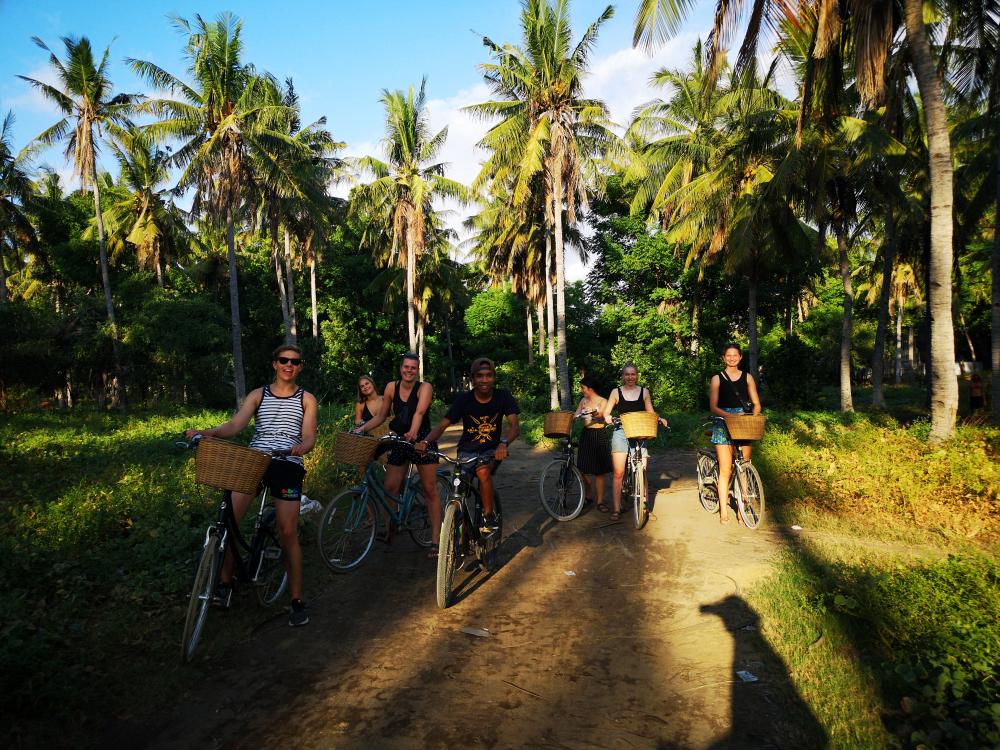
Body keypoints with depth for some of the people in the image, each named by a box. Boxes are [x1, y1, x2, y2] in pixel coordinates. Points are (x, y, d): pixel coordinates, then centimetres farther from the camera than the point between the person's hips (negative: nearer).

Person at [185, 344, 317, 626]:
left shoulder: (306, 399, 12)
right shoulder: (258, 395, 15)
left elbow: (309, 436, 1)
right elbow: (235, 425, 1)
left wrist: (302, 447, -24)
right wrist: (208, 432, -19)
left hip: (288, 464, -2)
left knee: (288, 532, -7)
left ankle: (297, 601, 4)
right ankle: (225, 583, 7)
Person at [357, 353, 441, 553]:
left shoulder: (425, 388, -11)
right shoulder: (391, 387, 0)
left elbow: (419, 412, -28)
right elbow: (380, 416, 8)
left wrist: (413, 432, -45)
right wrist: (361, 428, -3)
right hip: (400, 441, 4)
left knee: (430, 490, -2)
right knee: (390, 487, 3)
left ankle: (435, 539, 3)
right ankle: (390, 528, 26)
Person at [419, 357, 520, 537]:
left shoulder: (503, 396, -12)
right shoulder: (464, 399, -11)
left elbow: (514, 425, -21)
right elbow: (442, 425, -14)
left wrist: (504, 443, -42)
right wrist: (425, 442, -34)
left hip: (492, 449, -1)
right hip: (468, 449, 1)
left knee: (483, 471, -32)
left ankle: (489, 516, -12)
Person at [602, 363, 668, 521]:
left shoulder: (644, 391, 10)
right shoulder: (616, 392, 7)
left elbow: (650, 413, 12)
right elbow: (606, 412, 6)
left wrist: (659, 419, -7)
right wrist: (607, 417, -16)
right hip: (621, 433, -1)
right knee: (618, 473, -3)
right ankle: (616, 509, 4)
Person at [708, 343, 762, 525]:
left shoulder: (747, 377, 11)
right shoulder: (717, 378, 4)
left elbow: (756, 404, 9)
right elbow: (713, 407, -4)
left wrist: (752, 415, -11)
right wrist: (730, 415, -20)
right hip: (723, 425, -2)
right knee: (725, 470, -5)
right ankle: (724, 511, -1)